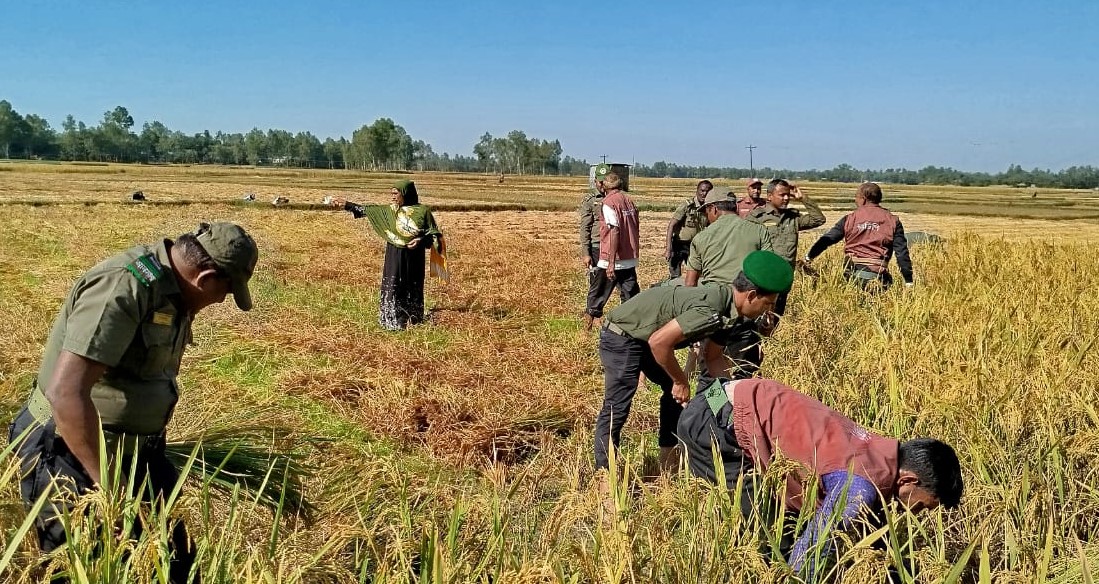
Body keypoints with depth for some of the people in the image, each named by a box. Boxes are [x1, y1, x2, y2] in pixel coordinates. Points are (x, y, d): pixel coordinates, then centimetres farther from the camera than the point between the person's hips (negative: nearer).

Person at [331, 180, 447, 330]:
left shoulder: (423, 211, -5)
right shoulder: (390, 210, 2)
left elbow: (434, 234, -2)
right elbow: (367, 210, 4)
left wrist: (422, 240, -18)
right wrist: (347, 204, -1)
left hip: (413, 259, -2)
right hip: (394, 258, 2)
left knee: (412, 288, 9)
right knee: (392, 287, 1)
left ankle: (413, 320, 23)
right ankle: (392, 321, 11)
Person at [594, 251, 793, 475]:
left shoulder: (726, 307, 0)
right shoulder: (710, 310, -31)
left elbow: (713, 357, 12)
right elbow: (659, 342, -33)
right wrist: (680, 381, -18)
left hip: (643, 336, 10)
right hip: (622, 335, -10)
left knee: (675, 392, 16)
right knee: (616, 407, -12)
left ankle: (668, 461, 23)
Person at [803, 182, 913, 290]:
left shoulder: (850, 219, 7)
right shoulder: (892, 221, 7)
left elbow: (827, 239, 7)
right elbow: (902, 252, 4)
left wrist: (809, 256, 18)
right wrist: (908, 281, 6)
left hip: (852, 273, 1)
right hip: (877, 274, -1)